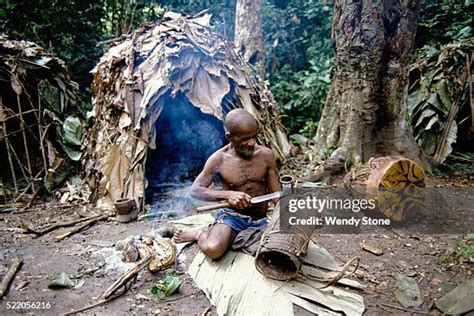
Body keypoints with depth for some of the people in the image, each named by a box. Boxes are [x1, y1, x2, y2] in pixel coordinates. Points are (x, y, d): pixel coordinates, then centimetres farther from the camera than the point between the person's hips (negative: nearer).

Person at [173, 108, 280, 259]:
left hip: (261, 220, 5)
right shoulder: (219, 159, -11)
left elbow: (276, 195, 0)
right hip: (232, 216, -5)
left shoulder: (266, 155, -5)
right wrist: (227, 194, -22)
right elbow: (195, 190, -7)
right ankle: (202, 233, 6)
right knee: (212, 249, -34)